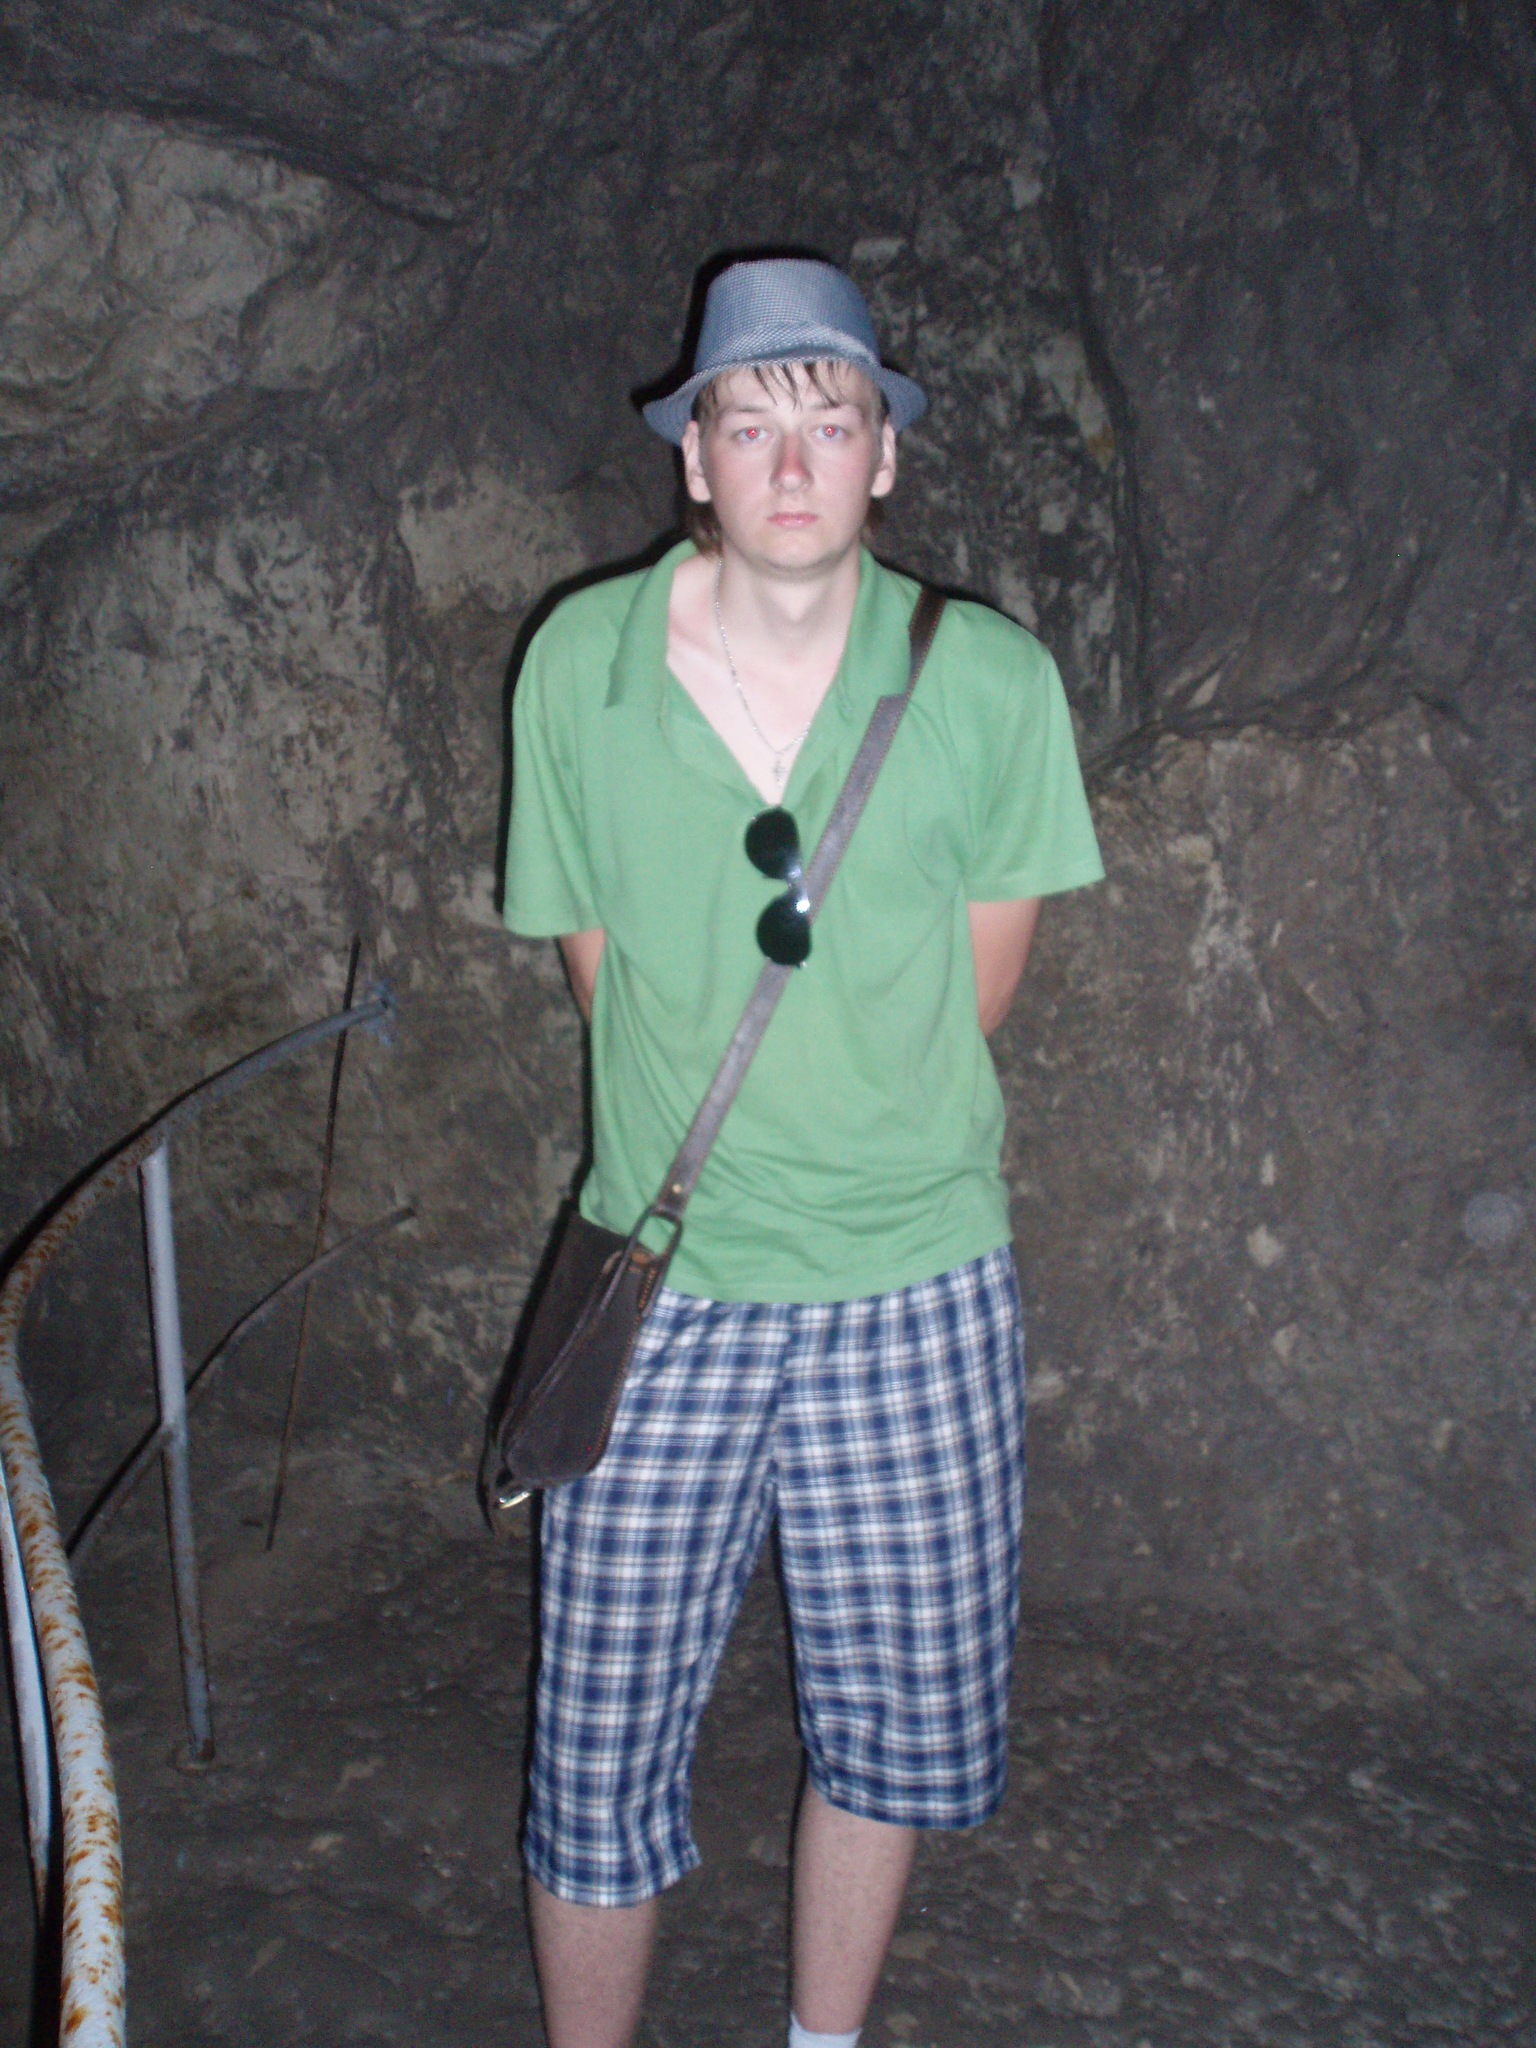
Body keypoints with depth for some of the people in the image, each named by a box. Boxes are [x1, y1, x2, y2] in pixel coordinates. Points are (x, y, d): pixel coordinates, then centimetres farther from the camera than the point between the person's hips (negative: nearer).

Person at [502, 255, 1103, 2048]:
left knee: (895, 1713, 15)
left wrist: (862, 1137, 6)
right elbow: (597, 963, 5)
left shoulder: (987, 678, -5)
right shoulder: (578, 664, -3)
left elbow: (977, 977, 4)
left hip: (915, 1282, 1)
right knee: (600, 1742, 7)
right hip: (663, 1282, 0)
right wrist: (728, 1147, 5)